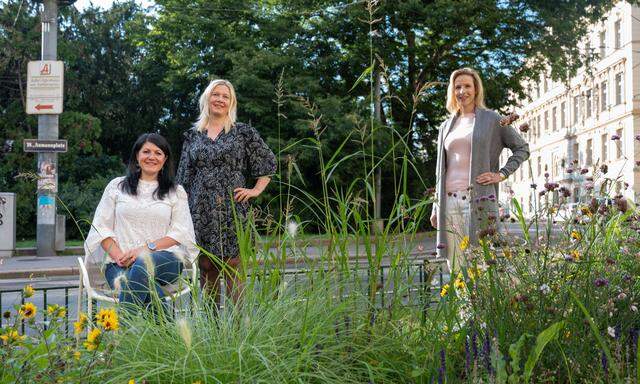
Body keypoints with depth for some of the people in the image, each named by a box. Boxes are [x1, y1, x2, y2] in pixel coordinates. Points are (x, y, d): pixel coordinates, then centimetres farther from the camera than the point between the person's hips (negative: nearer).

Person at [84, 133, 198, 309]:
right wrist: (120, 257, -9)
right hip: (119, 263, 0)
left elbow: (181, 233, 5)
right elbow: (101, 227, 10)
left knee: (144, 263, -37)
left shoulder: (176, 192, 16)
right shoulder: (116, 186, 17)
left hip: (165, 258, 1)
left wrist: (147, 248, -11)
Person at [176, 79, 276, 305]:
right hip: (200, 212, 3)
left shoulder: (243, 132, 4)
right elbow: (184, 178, 14)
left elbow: (269, 162, 10)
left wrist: (256, 190, 2)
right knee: (206, 270, 7)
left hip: (231, 209, -3)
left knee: (232, 268, -6)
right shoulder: (193, 136, 12)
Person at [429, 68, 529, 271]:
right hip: (449, 200, 4)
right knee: (455, 266, 5)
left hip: (478, 199, -4)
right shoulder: (447, 126, 18)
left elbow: (522, 148, 11)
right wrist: (436, 209, 15)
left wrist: (502, 174, -2)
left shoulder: (491, 119, 6)